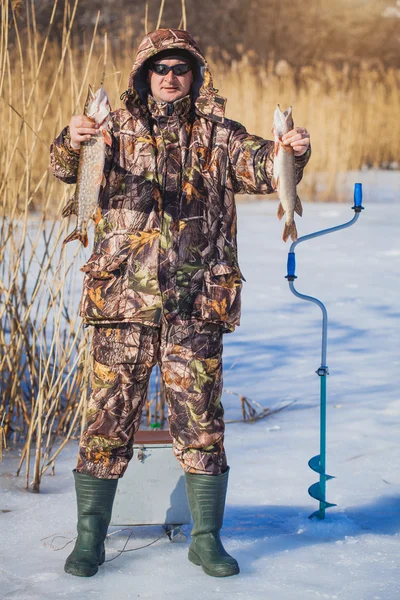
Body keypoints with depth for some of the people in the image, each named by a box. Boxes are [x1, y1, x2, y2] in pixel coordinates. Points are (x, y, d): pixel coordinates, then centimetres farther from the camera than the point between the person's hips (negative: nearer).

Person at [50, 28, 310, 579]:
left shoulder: (218, 136, 7)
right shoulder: (117, 130, 5)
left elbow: (260, 167, -6)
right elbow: (66, 168, -10)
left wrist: (290, 152, -29)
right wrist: (73, 142, -33)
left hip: (198, 305, 1)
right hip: (124, 303, 0)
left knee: (201, 422, 5)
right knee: (109, 416, 4)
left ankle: (207, 538, 18)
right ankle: (90, 538, 16)